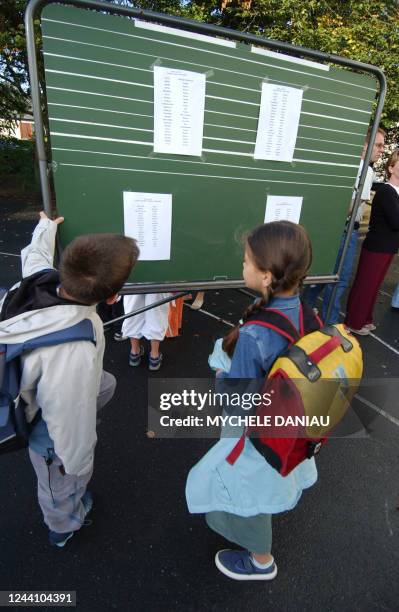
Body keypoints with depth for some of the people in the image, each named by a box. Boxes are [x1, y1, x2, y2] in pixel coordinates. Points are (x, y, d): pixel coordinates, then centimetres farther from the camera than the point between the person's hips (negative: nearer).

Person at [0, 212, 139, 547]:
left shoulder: (42, 278, -26)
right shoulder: (74, 355, -46)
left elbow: (35, 254, -1)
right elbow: (70, 418, -32)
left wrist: (46, 226, 21)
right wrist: (77, 463, -10)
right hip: (46, 428, -6)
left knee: (106, 383, 28)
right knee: (63, 484, 24)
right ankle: (64, 527, 59)